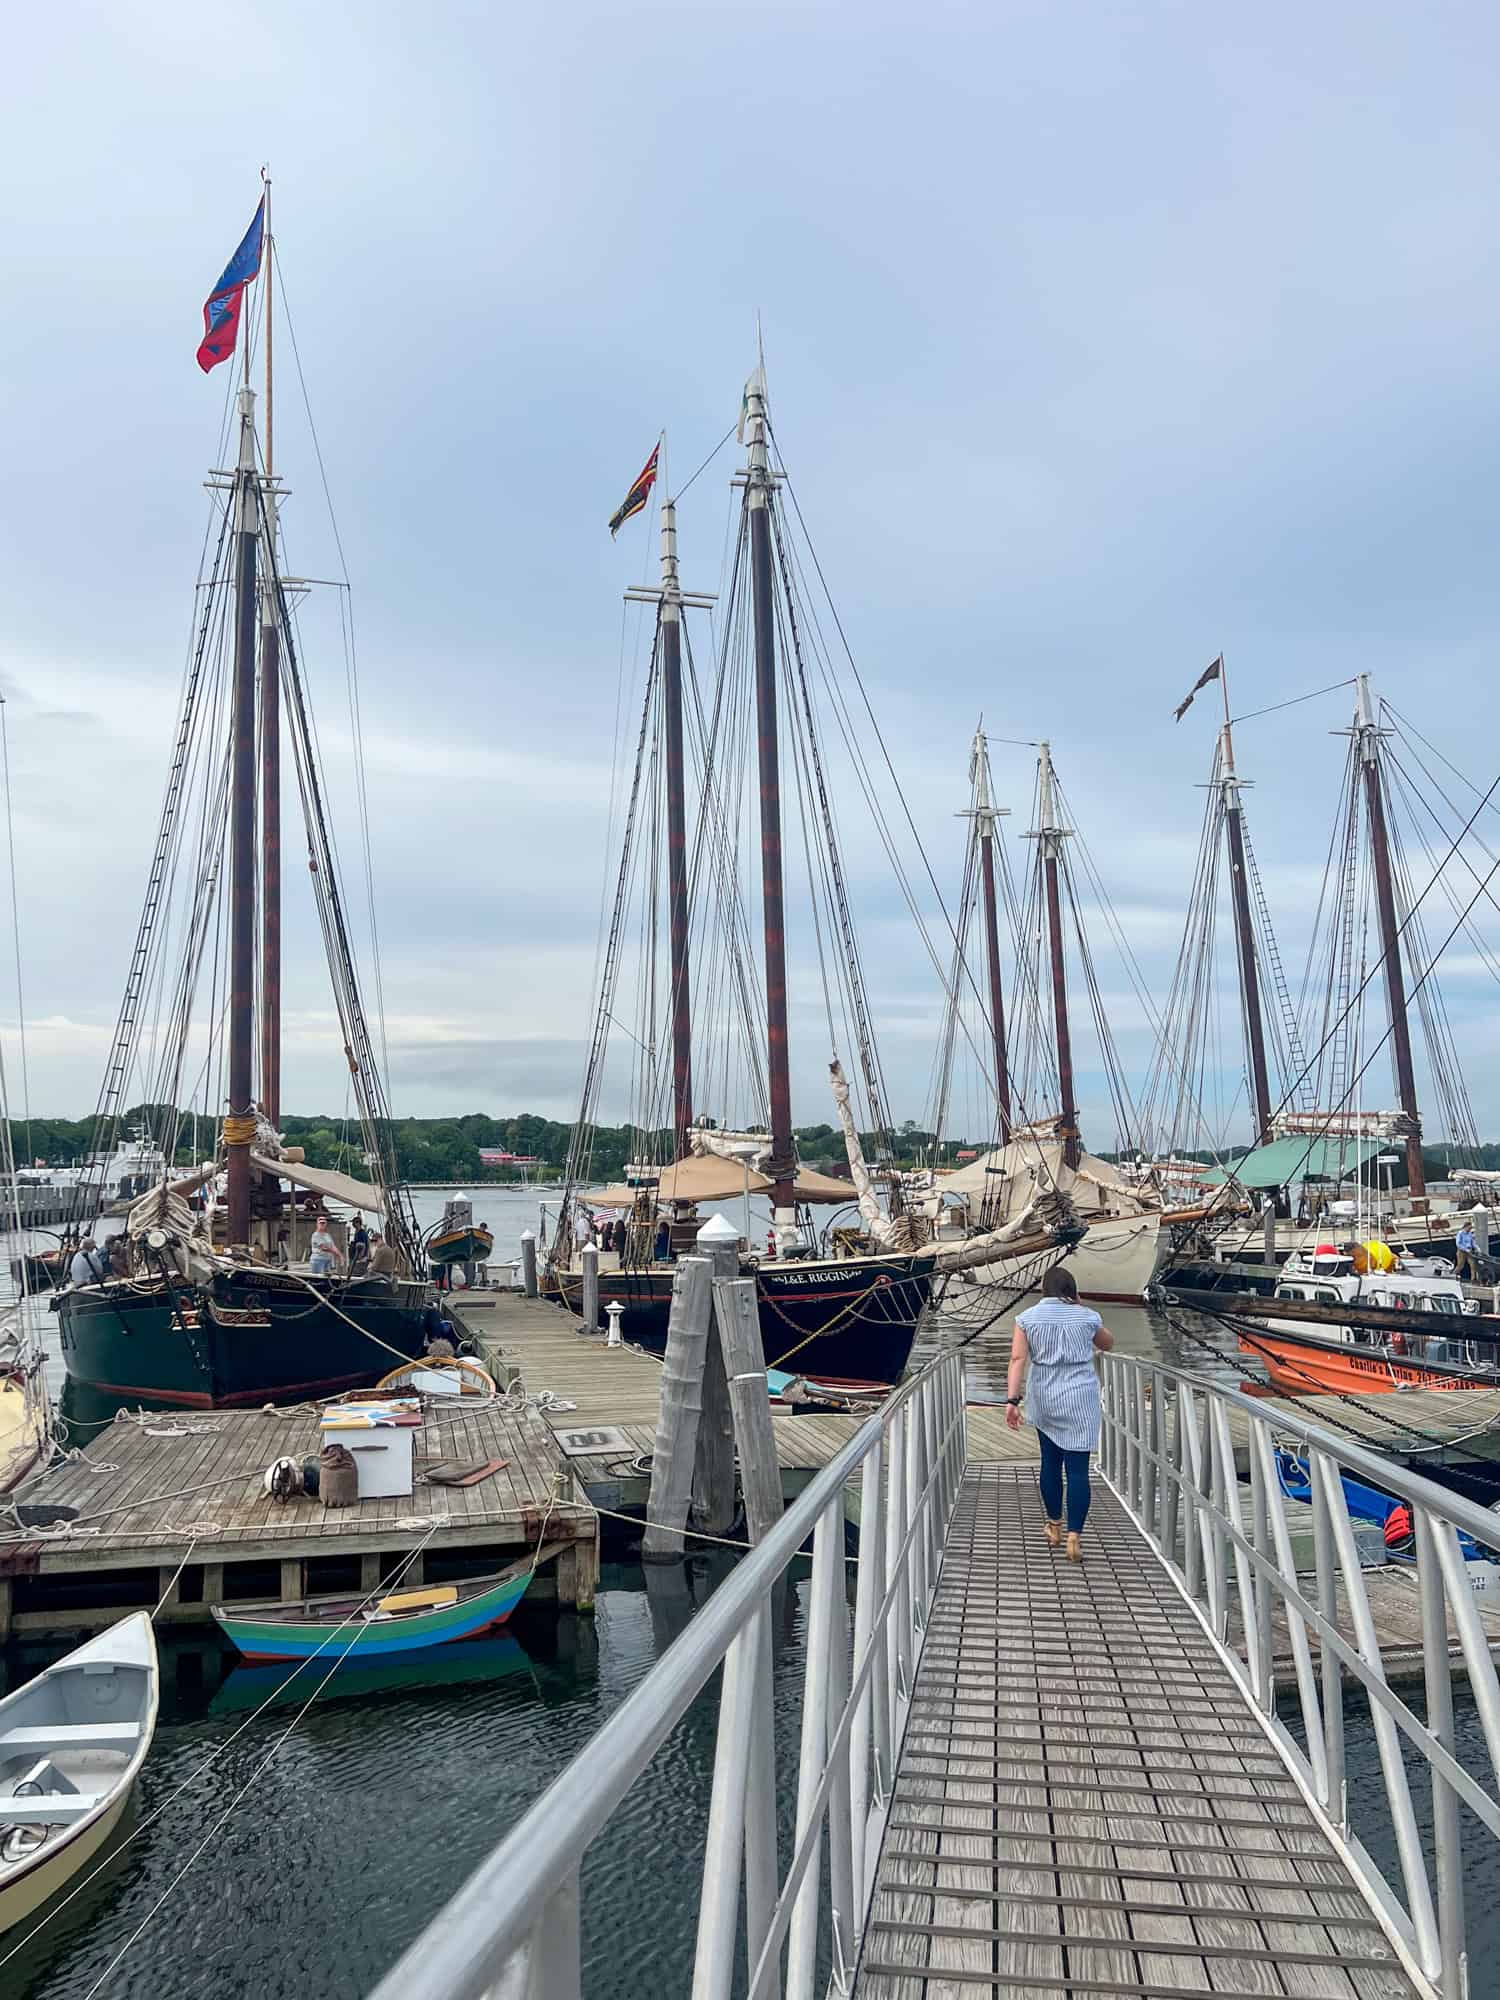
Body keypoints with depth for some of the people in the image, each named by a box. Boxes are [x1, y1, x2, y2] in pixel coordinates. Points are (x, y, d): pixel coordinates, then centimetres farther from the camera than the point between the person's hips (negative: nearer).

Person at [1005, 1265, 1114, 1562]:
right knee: (1078, 1468, 1)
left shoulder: (1027, 1318, -3)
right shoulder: (1087, 1316, -2)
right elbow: (1108, 1344, 18)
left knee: (1050, 1462, 17)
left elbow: (1018, 1359, -13)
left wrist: (1012, 1400, -16)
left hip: (1044, 1400, 2)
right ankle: (1074, 1537, -5)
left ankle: (1054, 1526, 30)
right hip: (1080, 1400, -1)